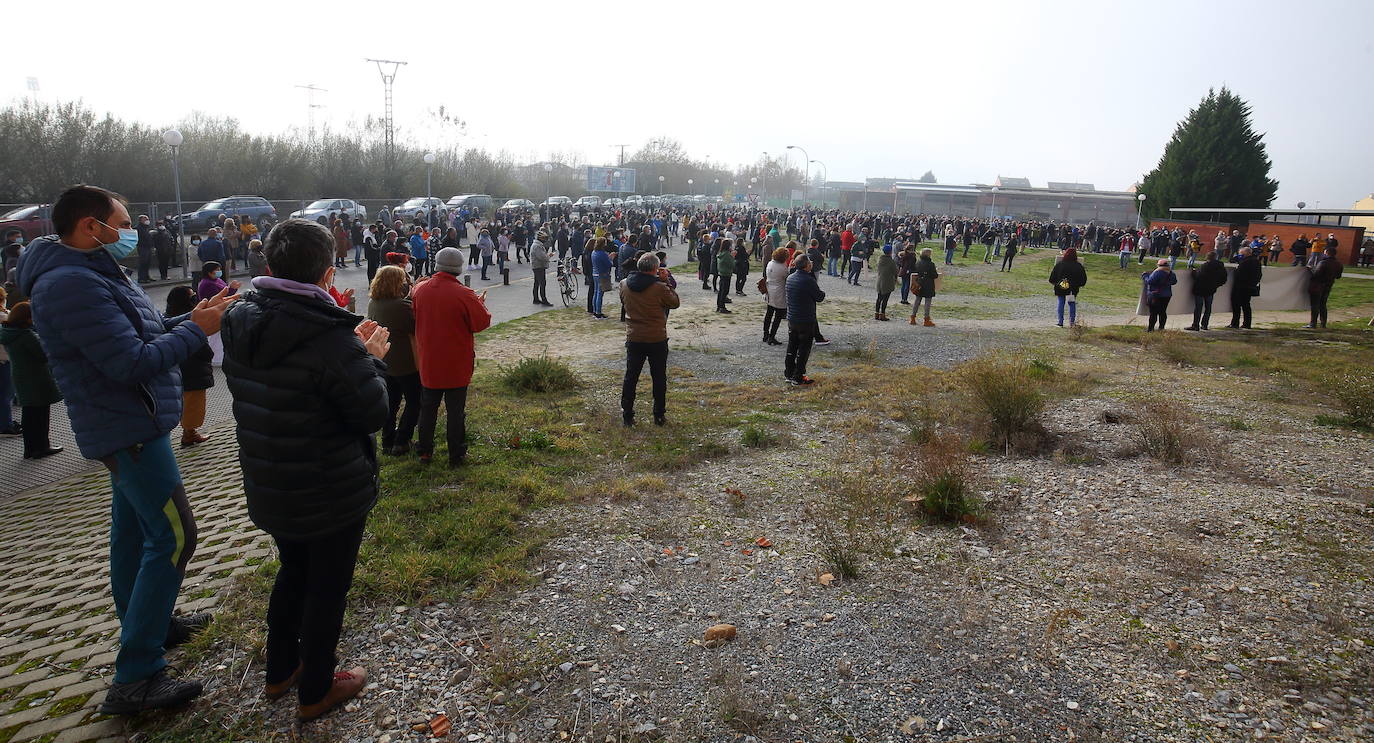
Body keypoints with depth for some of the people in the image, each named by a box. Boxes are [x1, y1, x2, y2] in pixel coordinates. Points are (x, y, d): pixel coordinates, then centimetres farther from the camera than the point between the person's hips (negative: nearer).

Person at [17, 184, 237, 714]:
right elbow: (133, 363, -27)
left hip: (126, 426, 11)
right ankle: (135, 678, -5)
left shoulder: (92, 273, 11)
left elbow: (139, 333, 11)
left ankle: (147, 626, 37)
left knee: (133, 529, 20)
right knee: (171, 537, -10)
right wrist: (196, 329, -18)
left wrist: (191, 316, -2)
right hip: (129, 429, -11)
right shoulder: (71, 284, -23)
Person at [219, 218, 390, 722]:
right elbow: (372, 414, -20)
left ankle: (279, 671, 43)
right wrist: (371, 359, -5)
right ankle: (315, 691, 29)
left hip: (268, 487, 7)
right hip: (333, 493, -7)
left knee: (293, 572, 27)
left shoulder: (239, 322, -3)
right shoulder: (330, 338, -28)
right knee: (327, 587, 12)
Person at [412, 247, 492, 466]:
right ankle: (456, 455, 17)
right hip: (457, 366, -4)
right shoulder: (463, 295, -20)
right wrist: (480, 303, 4)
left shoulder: (420, 290, -4)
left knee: (428, 408, 18)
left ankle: (424, 452, 28)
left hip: (428, 364, 4)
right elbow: (482, 323, -14)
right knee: (456, 411, 8)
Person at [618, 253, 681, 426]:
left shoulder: (624, 285, -5)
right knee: (659, 378, 12)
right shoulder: (659, 288, -18)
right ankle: (659, 415, 20)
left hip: (634, 339, 3)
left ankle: (627, 415, 18)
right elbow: (675, 303, -3)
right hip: (657, 339, -3)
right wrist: (666, 282, -1)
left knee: (630, 377, 14)